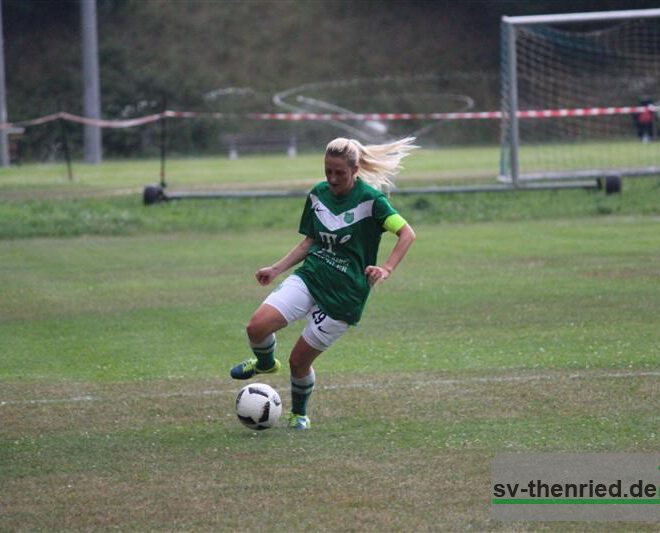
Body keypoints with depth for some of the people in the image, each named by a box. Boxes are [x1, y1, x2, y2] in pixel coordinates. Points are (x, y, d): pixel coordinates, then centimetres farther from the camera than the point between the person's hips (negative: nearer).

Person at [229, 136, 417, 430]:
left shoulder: (370, 199, -12)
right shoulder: (318, 194, 6)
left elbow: (407, 233, -14)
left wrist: (386, 269, -27)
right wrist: (276, 269, 9)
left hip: (344, 295, -4)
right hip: (309, 277, 4)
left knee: (299, 360, -1)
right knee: (257, 326, -19)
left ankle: (299, 413, 30)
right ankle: (265, 363, 17)